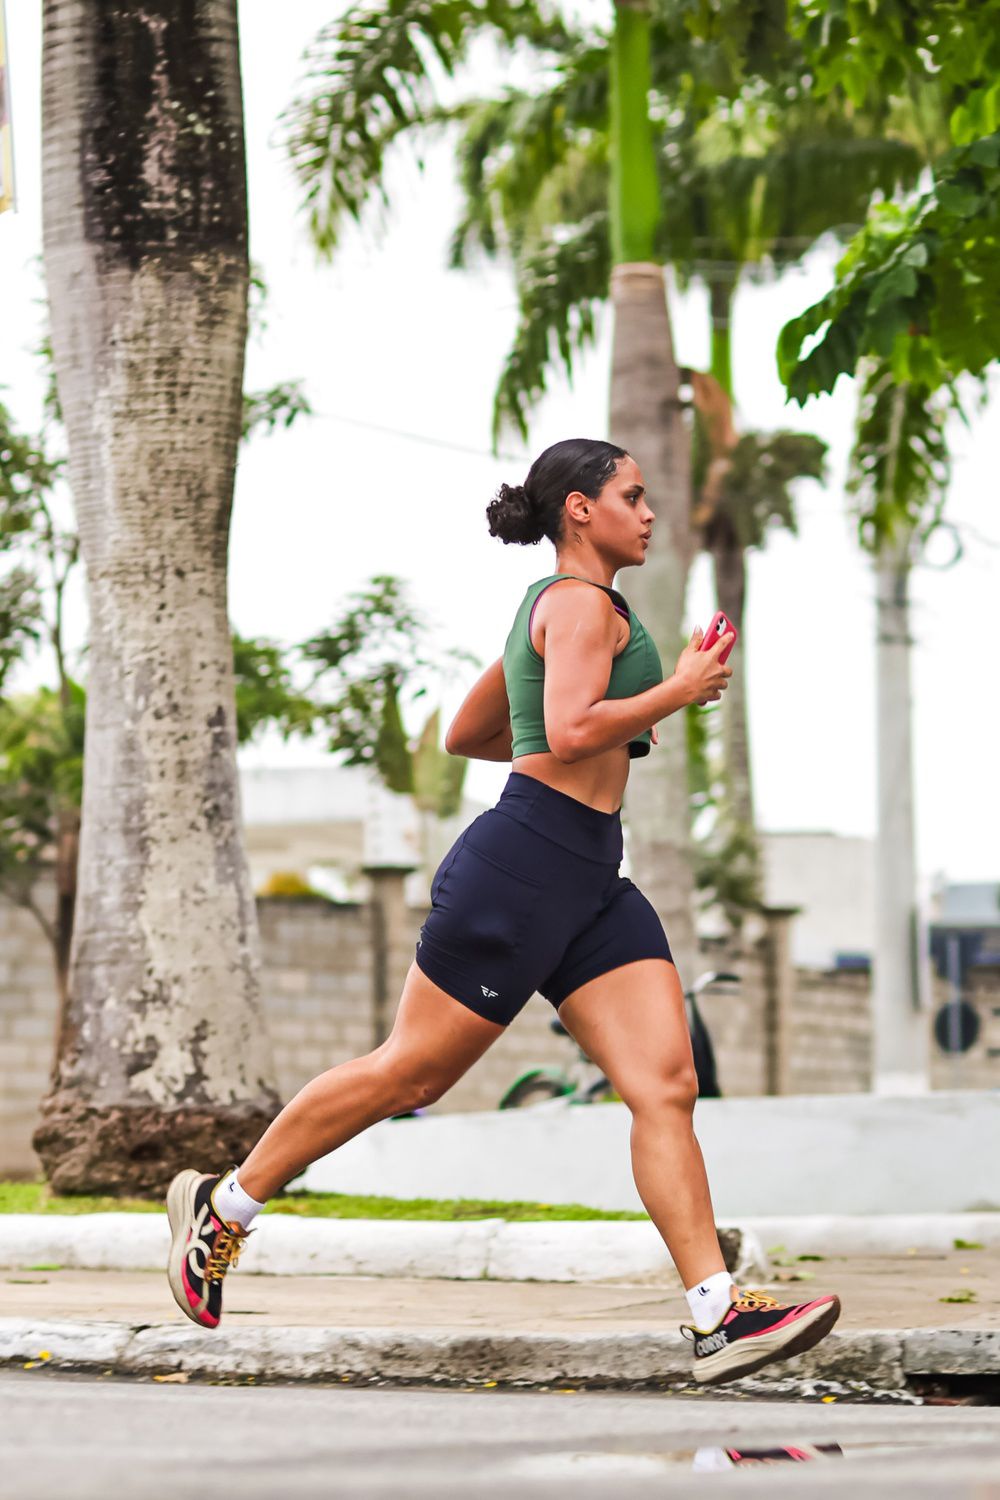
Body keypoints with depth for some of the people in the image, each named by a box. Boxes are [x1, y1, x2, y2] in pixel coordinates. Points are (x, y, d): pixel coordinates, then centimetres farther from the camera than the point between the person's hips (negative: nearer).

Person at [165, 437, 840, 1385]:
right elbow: (568, 732, -22)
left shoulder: (549, 609, 23)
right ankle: (225, 1202, 17)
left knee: (667, 1085, -6)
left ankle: (717, 1316, -14)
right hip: (524, 866, -10)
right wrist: (679, 690, -12)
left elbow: (463, 734, 29)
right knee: (410, 1073, 0)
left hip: (589, 882, 10)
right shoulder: (582, 602, -7)